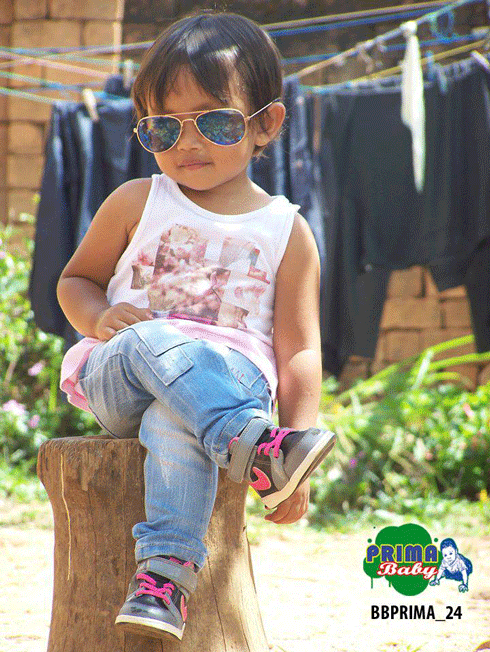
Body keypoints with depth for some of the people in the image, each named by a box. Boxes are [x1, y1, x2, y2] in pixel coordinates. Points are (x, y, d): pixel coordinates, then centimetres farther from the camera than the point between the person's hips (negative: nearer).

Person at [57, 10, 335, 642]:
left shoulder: (287, 232, 10)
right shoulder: (135, 204, 13)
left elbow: (299, 352, 7)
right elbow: (74, 280, 22)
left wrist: (299, 450, -4)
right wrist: (102, 316, -4)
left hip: (231, 380, -1)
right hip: (116, 380, 2)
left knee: (174, 417, -41)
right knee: (152, 341, -38)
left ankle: (164, 571, -50)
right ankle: (254, 450, -52)